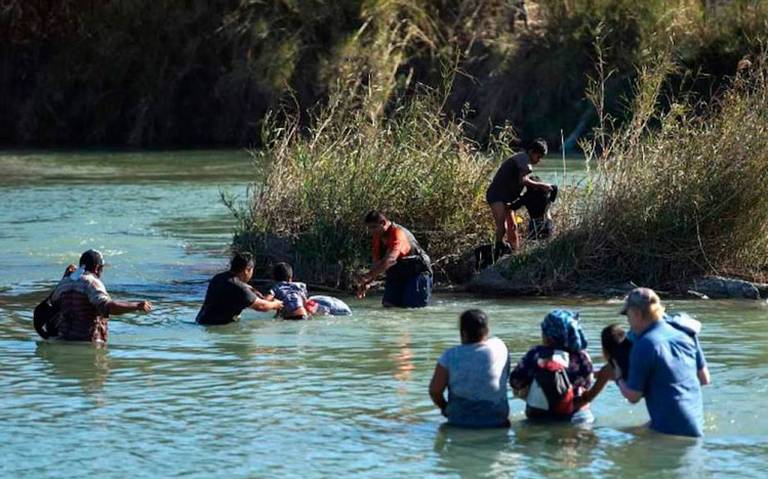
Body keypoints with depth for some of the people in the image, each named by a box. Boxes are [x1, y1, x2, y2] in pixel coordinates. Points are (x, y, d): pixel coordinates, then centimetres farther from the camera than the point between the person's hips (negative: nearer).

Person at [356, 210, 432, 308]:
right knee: (388, 304, -7)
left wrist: (368, 276, -52)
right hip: (397, 276, 7)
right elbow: (377, 264, 5)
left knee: (412, 305, -19)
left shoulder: (398, 234, -28)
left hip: (417, 273, -7)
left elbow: (390, 259, -43)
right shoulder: (378, 237, 0)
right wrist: (367, 283, -10)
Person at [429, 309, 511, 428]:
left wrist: (445, 408, 10)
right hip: (496, 421, 1)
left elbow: (434, 391, -7)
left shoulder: (450, 356, -10)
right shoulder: (499, 347, -5)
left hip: (459, 422, -1)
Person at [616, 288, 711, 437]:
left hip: (670, 430, -8)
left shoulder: (645, 345, -13)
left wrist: (618, 378, 10)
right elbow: (704, 378, 15)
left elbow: (633, 396, -9)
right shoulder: (686, 334, 7)